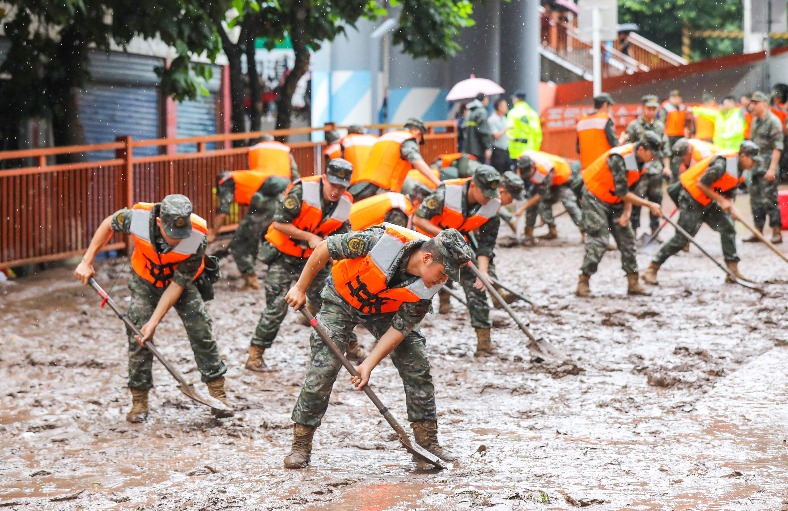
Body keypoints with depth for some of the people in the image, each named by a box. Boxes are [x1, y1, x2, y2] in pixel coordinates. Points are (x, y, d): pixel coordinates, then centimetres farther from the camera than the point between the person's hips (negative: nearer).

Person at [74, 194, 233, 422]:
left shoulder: (197, 238, -35)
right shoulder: (138, 217, -34)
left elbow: (177, 284, -27)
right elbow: (109, 224, -9)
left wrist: (154, 322, -28)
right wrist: (87, 262, -10)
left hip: (183, 283, -1)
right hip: (145, 281, 1)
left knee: (201, 331, -12)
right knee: (138, 335, -9)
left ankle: (217, 392, 1)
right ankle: (139, 401, 2)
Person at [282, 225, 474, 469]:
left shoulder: (427, 287, -24)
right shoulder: (383, 240, -38)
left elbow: (400, 328, -18)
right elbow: (324, 248, -25)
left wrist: (369, 364, -25)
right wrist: (300, 288, -16)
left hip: (385, 311, 4)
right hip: (342, 299, -4)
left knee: (417, 366, -6)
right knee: (323, 367, -14)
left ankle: (427, 441, 6)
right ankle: (301, 445, -3)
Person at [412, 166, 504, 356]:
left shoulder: (493, 206, -19)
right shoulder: (446, 192, -31)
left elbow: (486, 244, -13)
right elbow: (419, 219, -25)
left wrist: (483, 271, -27)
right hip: (430, 235, -3)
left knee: (475, 286, -7)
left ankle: (484, 340, 0)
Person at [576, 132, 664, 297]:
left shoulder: (638, 160, -4)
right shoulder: (619, 159, -30)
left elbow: (628, 189, 3)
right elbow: (622, 192, -28)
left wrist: (626, 212, -10)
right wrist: (649, 205, -26)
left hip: (614, 202, 8)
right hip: (595, 198, -8)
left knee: (627, 238, 4)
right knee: (599, 240, -15)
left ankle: (633, 283, 8)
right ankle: (583, 283, -9)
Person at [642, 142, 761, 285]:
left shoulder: (739, 168, 6)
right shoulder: (722, 164, -25)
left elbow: (728, 192, 14)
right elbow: (701, 184, -25)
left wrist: (729, 205, -6)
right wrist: (721, 200, -21)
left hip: (708, 202, 9)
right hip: (692, 199, -9)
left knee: (728, 227, 1)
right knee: (682, 237, -10)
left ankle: (733, 271, 7)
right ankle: (651, 270, -4)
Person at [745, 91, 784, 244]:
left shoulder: (773, 121, -12)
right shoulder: (755, 121, 15)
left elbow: (777, 147, -16)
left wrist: (772, 169, -21)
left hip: (768, 165, -9)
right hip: (755, 165, 9)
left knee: (769, 199, -9)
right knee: (755, 200, 10)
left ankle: (777, 232, -3)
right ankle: (758, 232, 16)